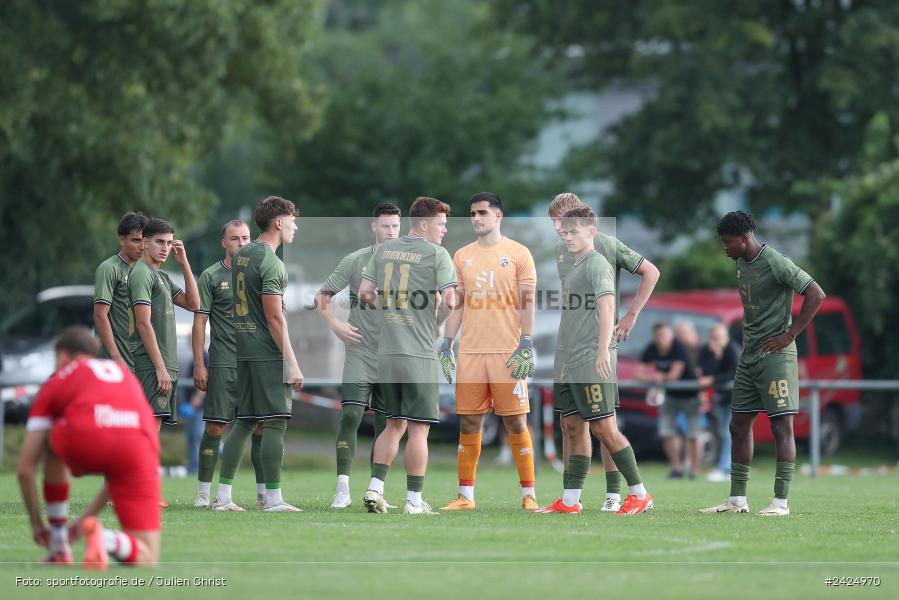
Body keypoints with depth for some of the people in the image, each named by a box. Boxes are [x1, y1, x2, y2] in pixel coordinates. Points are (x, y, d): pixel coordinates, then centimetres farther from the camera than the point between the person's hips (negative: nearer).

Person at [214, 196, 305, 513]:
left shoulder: (240, 256, 15)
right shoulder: (270, 263, -13)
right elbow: (274, 318, -16)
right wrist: (292, 363, -15)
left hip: (244, 351, 9)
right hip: (269, 353, -9)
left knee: (244, 421, 11)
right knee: (275, 423, -6)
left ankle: (223, 495, 10)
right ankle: (273, 498, -6)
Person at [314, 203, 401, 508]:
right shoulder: (354, 261, 0)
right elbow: (322, 298, 4)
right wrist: (335, 324, -11)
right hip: (360, 353, -2)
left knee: (385, 425, 4)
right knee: (350, 415, -14)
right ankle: (343, 490, -15)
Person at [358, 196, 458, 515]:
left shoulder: (384, 250, 10)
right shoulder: (436, 254, -7)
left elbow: (365, 292, 10)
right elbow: (450, 301, -13)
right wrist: (437, 321, 6)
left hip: (387, 353, 6)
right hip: (419, 354, -6)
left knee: (394, 424, 17)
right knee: (418, 428, 1)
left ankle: (374, 488, 7)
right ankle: (414, 500, 2)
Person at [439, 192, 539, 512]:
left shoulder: (518, 253, 2)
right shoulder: (462, 256, 13)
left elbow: (528, 302, -1)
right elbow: (456, 303, 15)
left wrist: (526, 344, -10)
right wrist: (447, 345, 6)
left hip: (508, 351, -4)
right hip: (470, 352, 4)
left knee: (516, 422, -3)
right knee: (469, 423, 3)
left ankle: (529, 495, 2)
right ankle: (465, 496, 8)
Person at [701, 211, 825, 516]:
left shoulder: (776, 263, -14)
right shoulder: (741, 263, 12)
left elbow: (816, 295, -16)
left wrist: (789, 335, -15)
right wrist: (746, 335, 13)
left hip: (775, 354, -9)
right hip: (749, 355, 9)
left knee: (782, 425, -7)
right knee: (739, 425, 9)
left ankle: (781, 502, -7)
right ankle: (737, 500, 14)